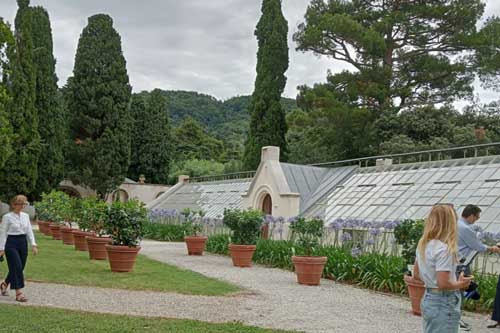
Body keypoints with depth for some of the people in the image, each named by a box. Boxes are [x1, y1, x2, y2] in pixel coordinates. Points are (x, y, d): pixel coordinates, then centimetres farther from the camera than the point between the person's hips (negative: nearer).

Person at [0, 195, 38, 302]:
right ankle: (19, 293, -7)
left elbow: (29, 231, 8)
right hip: (11, 243, -6)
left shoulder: (25, 216, 8)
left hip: (23, 243, 6)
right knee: (17, 267, -12)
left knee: (19, 268, 11)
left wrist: (33, 244, -1)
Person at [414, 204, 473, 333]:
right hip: (443, 304, -9)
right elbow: (443, 284, -24)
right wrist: (460, 284, -7)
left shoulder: (423, 244, 4)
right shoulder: (444, 249, -22)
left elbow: (417, 273, 14)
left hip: (428, 299, 9)